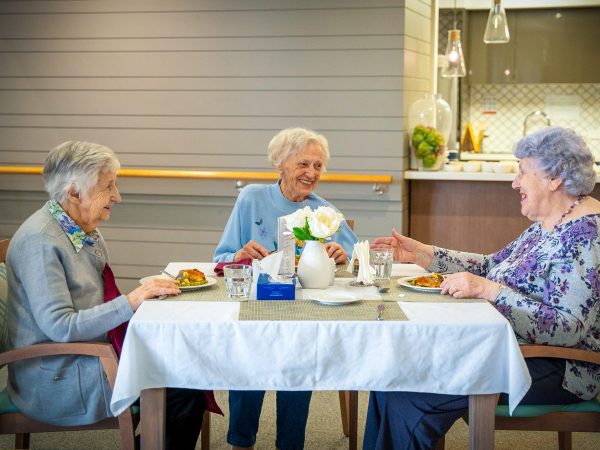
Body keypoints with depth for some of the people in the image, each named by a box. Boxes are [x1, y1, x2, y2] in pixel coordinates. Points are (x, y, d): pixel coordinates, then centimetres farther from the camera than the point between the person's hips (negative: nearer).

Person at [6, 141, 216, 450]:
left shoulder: (85, 229, 9)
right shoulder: (40, 241, -19)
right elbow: (60, 327, -24)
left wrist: (147, 292, -1)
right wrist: (130, 302, -24)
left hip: (97, 352, 9)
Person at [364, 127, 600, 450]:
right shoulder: (548, 225, 10)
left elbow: (570, 329, -27)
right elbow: (493, 266, 17)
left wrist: (487, 290, -30)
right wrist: (421, 254, 10)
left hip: (556, 373, -10)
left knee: (408, 398, -19)